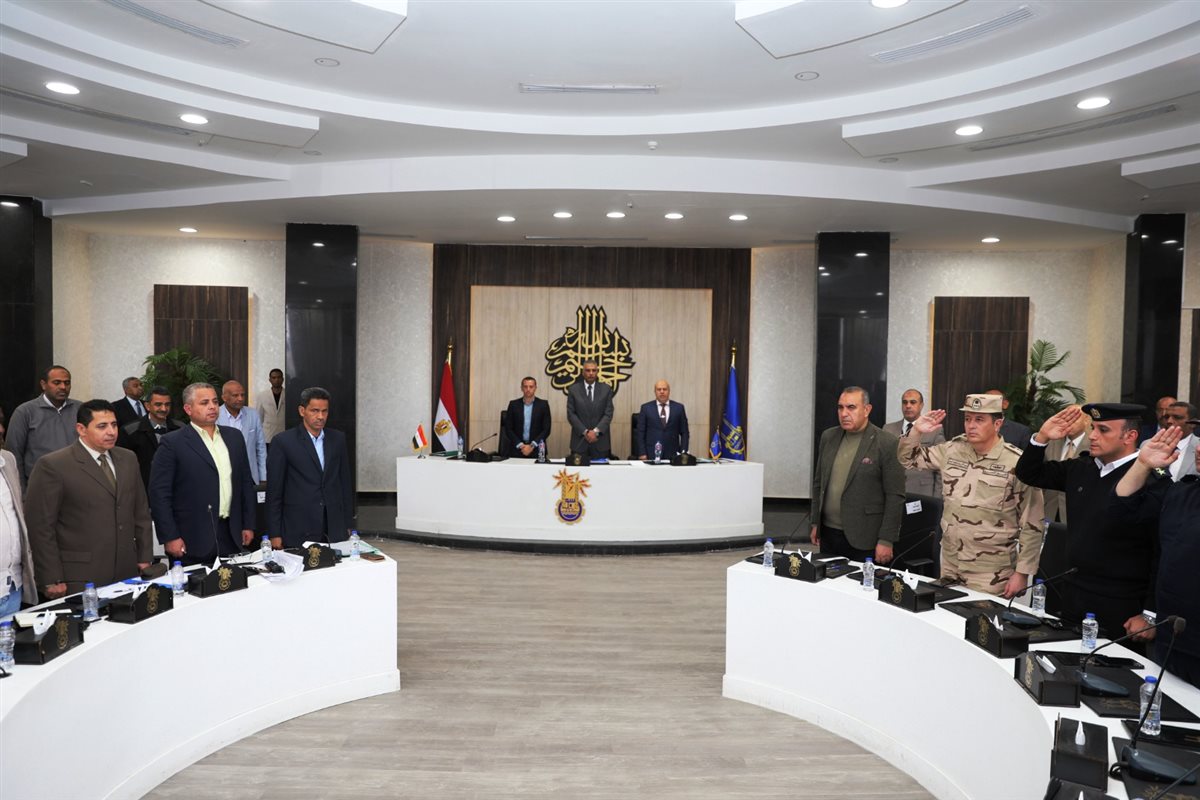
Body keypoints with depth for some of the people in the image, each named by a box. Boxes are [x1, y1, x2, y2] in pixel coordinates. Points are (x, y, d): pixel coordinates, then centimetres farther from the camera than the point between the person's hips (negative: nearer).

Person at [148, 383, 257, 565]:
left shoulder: (234, 436, 11)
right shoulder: (172, 443, -5)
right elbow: (159, 493, -7)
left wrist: (248, 525, 12)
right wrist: (170, 537, -11)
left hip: (232, 536, 5)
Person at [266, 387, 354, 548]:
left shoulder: (338, 439, 8)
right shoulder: (283, 441, -3)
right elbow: (274, 491, -2)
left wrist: (348, 524, 10)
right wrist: (275, 534, -4)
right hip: (298, 532, -3)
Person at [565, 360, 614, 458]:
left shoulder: (606, 389, 5)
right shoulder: (573, 389, 4)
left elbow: (608, 414, 0)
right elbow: (571, 414, -1)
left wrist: (596, 431, -13)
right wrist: (585, 432, -10)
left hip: (600, 441, 0)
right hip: (579, 441, 0)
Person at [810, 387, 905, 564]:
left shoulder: (887, 444, -9)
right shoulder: (828, 437, 8)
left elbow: (895, 496, -10)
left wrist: (886, 540, -12)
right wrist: (815, 523, 14)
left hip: (864, 539, -5)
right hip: (828, 534, 5)